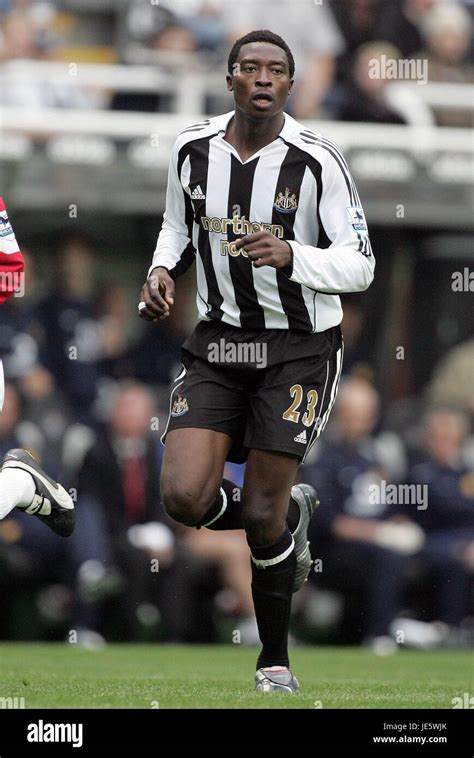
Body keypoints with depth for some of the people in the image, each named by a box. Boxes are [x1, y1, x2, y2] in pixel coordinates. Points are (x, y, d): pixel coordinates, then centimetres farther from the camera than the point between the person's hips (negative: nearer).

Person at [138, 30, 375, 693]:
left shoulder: (316, 161, -13)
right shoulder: (191, 151, 0)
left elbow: (359, 265, -12)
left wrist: (290, 256, -29)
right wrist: (161, 271, -1)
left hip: (300, 346, -4)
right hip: (218, 340, 4)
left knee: (261, 512, -3)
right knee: (185, 497, -12)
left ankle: (275, 662, 19)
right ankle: (290, 516, 22)